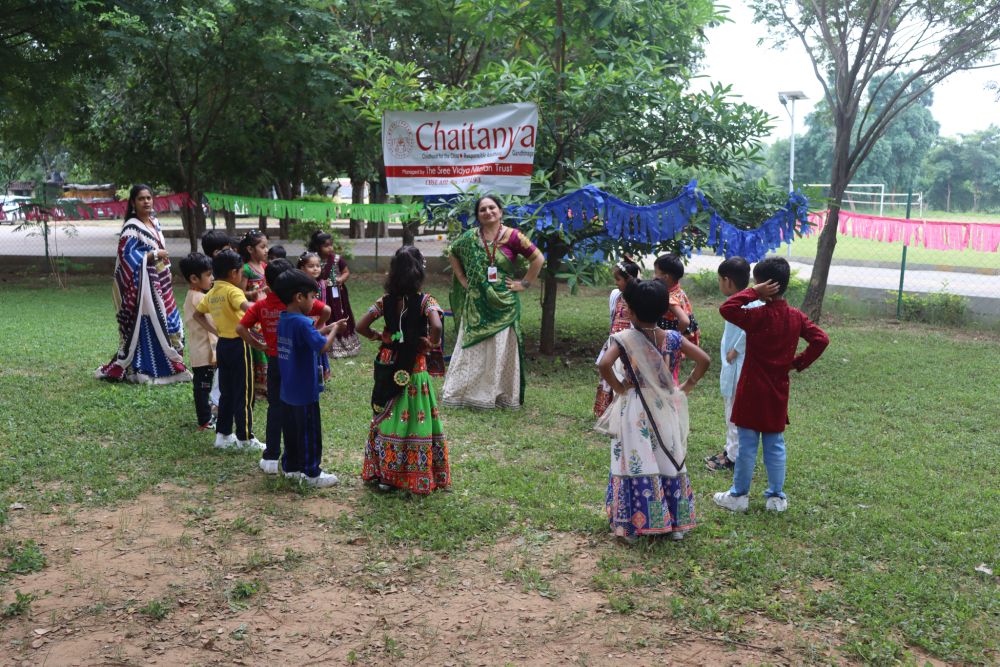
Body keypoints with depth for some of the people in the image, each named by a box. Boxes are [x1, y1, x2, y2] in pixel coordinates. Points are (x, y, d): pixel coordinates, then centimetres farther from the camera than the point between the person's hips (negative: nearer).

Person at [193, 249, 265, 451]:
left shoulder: (211, 293, 8)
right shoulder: (233, 291, -17)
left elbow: (197, 314, 19)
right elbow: (247, 307, -38)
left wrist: (214, 330, 14)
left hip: (222, 344, 8)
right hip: (238, 345, -8)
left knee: (226, 392, 17)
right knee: (243, 393, 1)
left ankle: (223, 435, 22)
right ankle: (245, 438, 8)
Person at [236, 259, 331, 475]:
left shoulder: (260, 306, -5)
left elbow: (240, 328, -12)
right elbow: (326, 311, -16)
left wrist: (258, 345, -2)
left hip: (274, 362, 2)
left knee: (275, 408, 10)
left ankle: (271, 458, 11)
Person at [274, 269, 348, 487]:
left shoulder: (283, 320, 5)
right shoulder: (302, 322, -24)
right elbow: (323, 346, -25)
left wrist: (328, 328, 8)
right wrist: (334, 330, -8)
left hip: (288, 391, 9)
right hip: (305, 392, -9)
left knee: (291, 432, 19)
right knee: (310, 434, 4)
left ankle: (291, 467, 29)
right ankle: (312, 473, 12)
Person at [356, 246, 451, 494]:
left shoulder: (386, 300, -1)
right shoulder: (425, 301, -12)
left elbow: (361, 327, -3)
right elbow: (436, 326, -30)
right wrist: (432, 344, -12)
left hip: (389, 369, 4)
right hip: (414, 370, -4)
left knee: (387, 419, 14)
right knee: (415, 420, 5)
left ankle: (384, 473, 22)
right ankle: (417, 476, 12)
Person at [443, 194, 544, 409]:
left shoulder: (512, 236, -6)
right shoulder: (470, 237, 3)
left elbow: (538, 258, -4)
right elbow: (452, 254, 19)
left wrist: (524, 283, -5)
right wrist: (462, 279, 10)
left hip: (503, 303, -2)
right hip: (476, 303, 2)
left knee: (501, 349, 4)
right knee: (471, 347, 8)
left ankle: (502, 394, 14)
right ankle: (463, 391, 17)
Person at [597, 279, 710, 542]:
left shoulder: (625, 338, -14)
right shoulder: (670, 337, -4)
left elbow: (604, 365, -28)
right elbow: (704, 360, -6)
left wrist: (618, 387, -12)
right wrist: (686, 387, 4)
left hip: (635, 410, -3)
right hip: (665, 409, 3)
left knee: (635, 464, 5)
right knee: (669, 462, 14)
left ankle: (633, 525, 10)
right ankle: (676, 523, 23)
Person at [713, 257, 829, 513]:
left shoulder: (758, 316, -18)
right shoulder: (796, 317, 0)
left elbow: (726, 308, -24)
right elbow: (821, 339, -2)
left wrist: (753, 292, -18)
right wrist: (798, 362, 4)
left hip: (753, 391, -5)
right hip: (778, 392, 5)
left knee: (747, 444, 4)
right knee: (775, 444, 13)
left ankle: (738, 496, 14)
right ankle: (776, 497, 19)